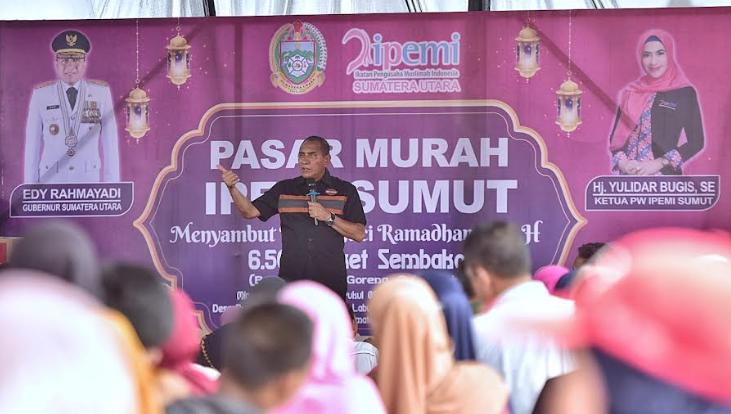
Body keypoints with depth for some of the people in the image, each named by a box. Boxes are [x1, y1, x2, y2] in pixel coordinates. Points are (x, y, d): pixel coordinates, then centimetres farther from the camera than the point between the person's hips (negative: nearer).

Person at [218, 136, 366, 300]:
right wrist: (232, 188, -9)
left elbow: (359, 234, 0)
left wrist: (329, 217, -12)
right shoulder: (284, 189, 12)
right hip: (290, 279, 2)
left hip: (331, 280, -1)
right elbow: (250, 211, 7)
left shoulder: (345, 190, 4)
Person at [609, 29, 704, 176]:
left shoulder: (684, 92, 1)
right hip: (629, 177, 3)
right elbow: (615, 137, 15)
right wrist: (623, 163, -5)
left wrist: (658, 163, -11)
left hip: (664, 177, -3)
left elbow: (696, 142, -1)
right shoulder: (630, 93, 13)